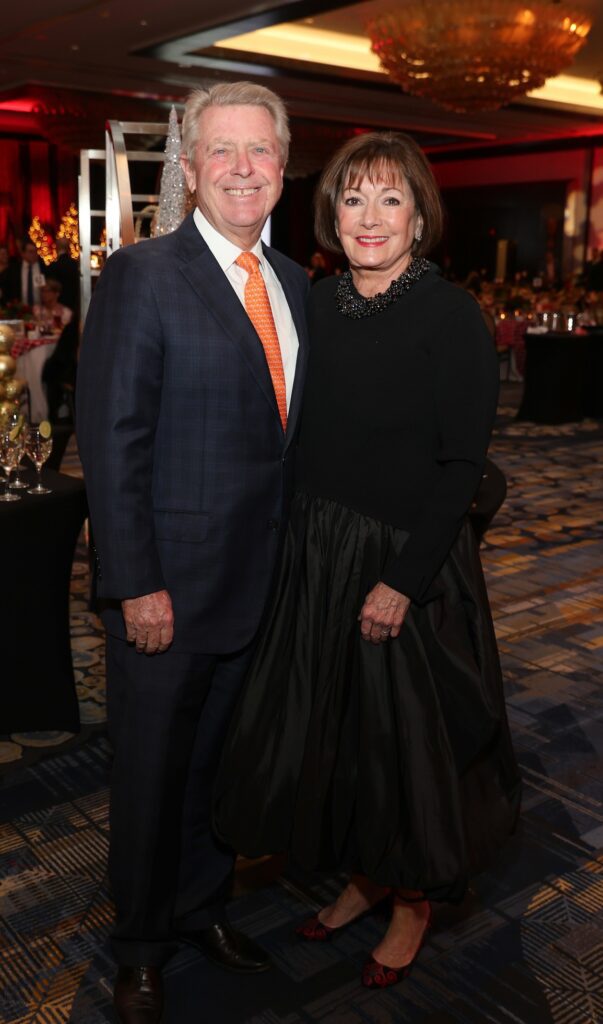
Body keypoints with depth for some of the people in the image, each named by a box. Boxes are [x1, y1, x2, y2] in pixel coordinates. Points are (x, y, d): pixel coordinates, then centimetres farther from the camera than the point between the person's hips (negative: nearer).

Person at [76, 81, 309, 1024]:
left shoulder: (293, 282, 9)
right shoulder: (142, 275, -11)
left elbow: (289, 432, 11)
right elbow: (112, 441, -14)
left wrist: (295, 558, 8)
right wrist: (138, 585, -17)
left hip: (260, 586, 6)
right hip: (169, 588, -6)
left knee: (221, 763, 21)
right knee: (152, 773, 12)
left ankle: (201, 909, 43)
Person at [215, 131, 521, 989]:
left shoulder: (451, 315, -13)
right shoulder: (317, 305, 4)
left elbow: (461, 466, -15)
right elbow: (305, 442, 9)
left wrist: (404, 580, -18)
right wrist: (302, 550, 3)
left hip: (411, 562, -6)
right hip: (319, 554, 6)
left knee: (408, 731, 9)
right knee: (331, 722, 16)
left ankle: (415, 901, 35)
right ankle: (364, 876, 40)